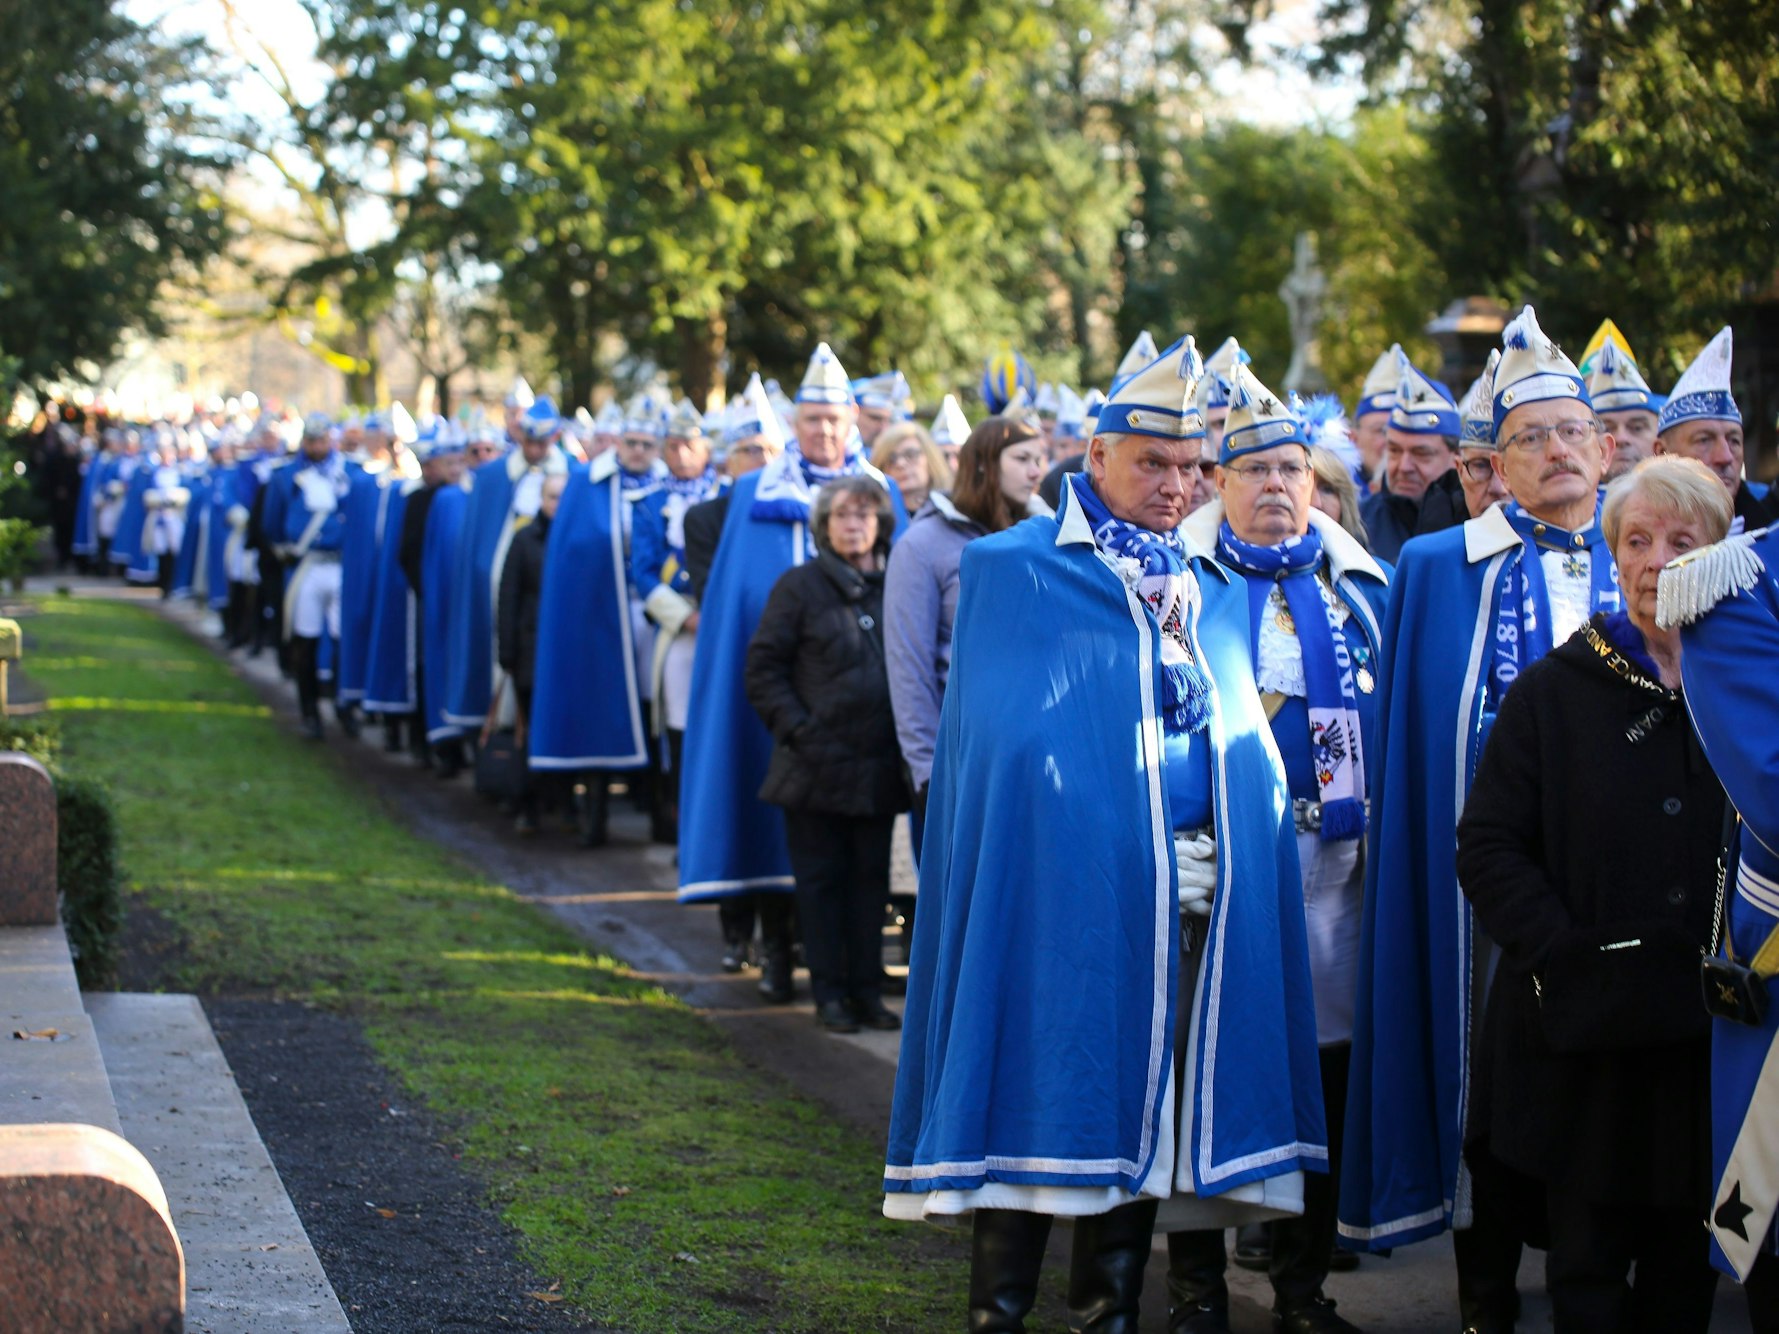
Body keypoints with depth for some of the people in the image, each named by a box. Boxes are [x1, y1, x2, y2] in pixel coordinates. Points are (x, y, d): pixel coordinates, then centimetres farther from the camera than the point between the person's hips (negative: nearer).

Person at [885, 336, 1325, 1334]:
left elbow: (1252, 749, 18)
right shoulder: (1013, 569, 1)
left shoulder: (1220, 592, 17)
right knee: (1040, 1102, -4)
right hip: (1061, 895, -5)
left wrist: (1228, 852, 4)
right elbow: (1010, 737, -5)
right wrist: (1100, 840, -10)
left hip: (1197, 904, 5)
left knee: (1147, 1107, 7)